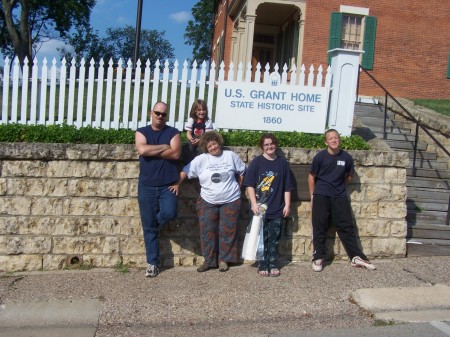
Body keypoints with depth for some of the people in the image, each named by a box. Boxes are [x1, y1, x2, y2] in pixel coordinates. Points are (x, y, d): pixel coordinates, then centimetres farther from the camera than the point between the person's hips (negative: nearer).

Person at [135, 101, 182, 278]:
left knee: (169, 213, -22)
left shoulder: (173, 132, 5)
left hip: (168, 184, 0)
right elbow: (142, 150, -13)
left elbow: (176, 153, -11)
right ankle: (152, 263, 16)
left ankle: (154, 224, 16)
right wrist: (164, 147, -8)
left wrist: (152, 151, -10)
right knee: (148, 226, 4)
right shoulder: (141, 132, 7)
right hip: (147, 186, 1)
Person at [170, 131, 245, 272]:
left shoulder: (231, 155, 1)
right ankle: (209, 260, 15)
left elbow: (241, 172, 11)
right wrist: (177, 183, -12)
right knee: (207, 232, 3)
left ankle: (224, 259, 20)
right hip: (208, 202, 0)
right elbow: (186, 171, -1)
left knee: (228, 231, 6)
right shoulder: (201, 159, -2)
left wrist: (237, 187, 9)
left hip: (230, 201, 0)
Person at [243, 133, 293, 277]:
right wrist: (254, 203, -13)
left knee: (274, 238, 7)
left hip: (277, 208, 2)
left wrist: (287, 205, 3)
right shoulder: (257, 162, -1)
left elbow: (287, 187, 9)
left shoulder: (282, 163, 7)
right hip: (260, 207, -2)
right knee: (261, 237, 4)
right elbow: (250, 184, -5)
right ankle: (263, 265, 13)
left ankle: (273, 265, 17)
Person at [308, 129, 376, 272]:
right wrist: (313, 196, 3)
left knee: (346, 227, 5)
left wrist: (339, 186, 12)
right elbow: (311, 177, 1)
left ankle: (356, 257, 13)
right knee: (319, 227, 1)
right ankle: (318, 258, 10)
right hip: (321, 196, -2)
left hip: (340, 197, 2)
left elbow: (349, 175, 16)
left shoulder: (346, 157, -2)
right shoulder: (320, 156, -8)